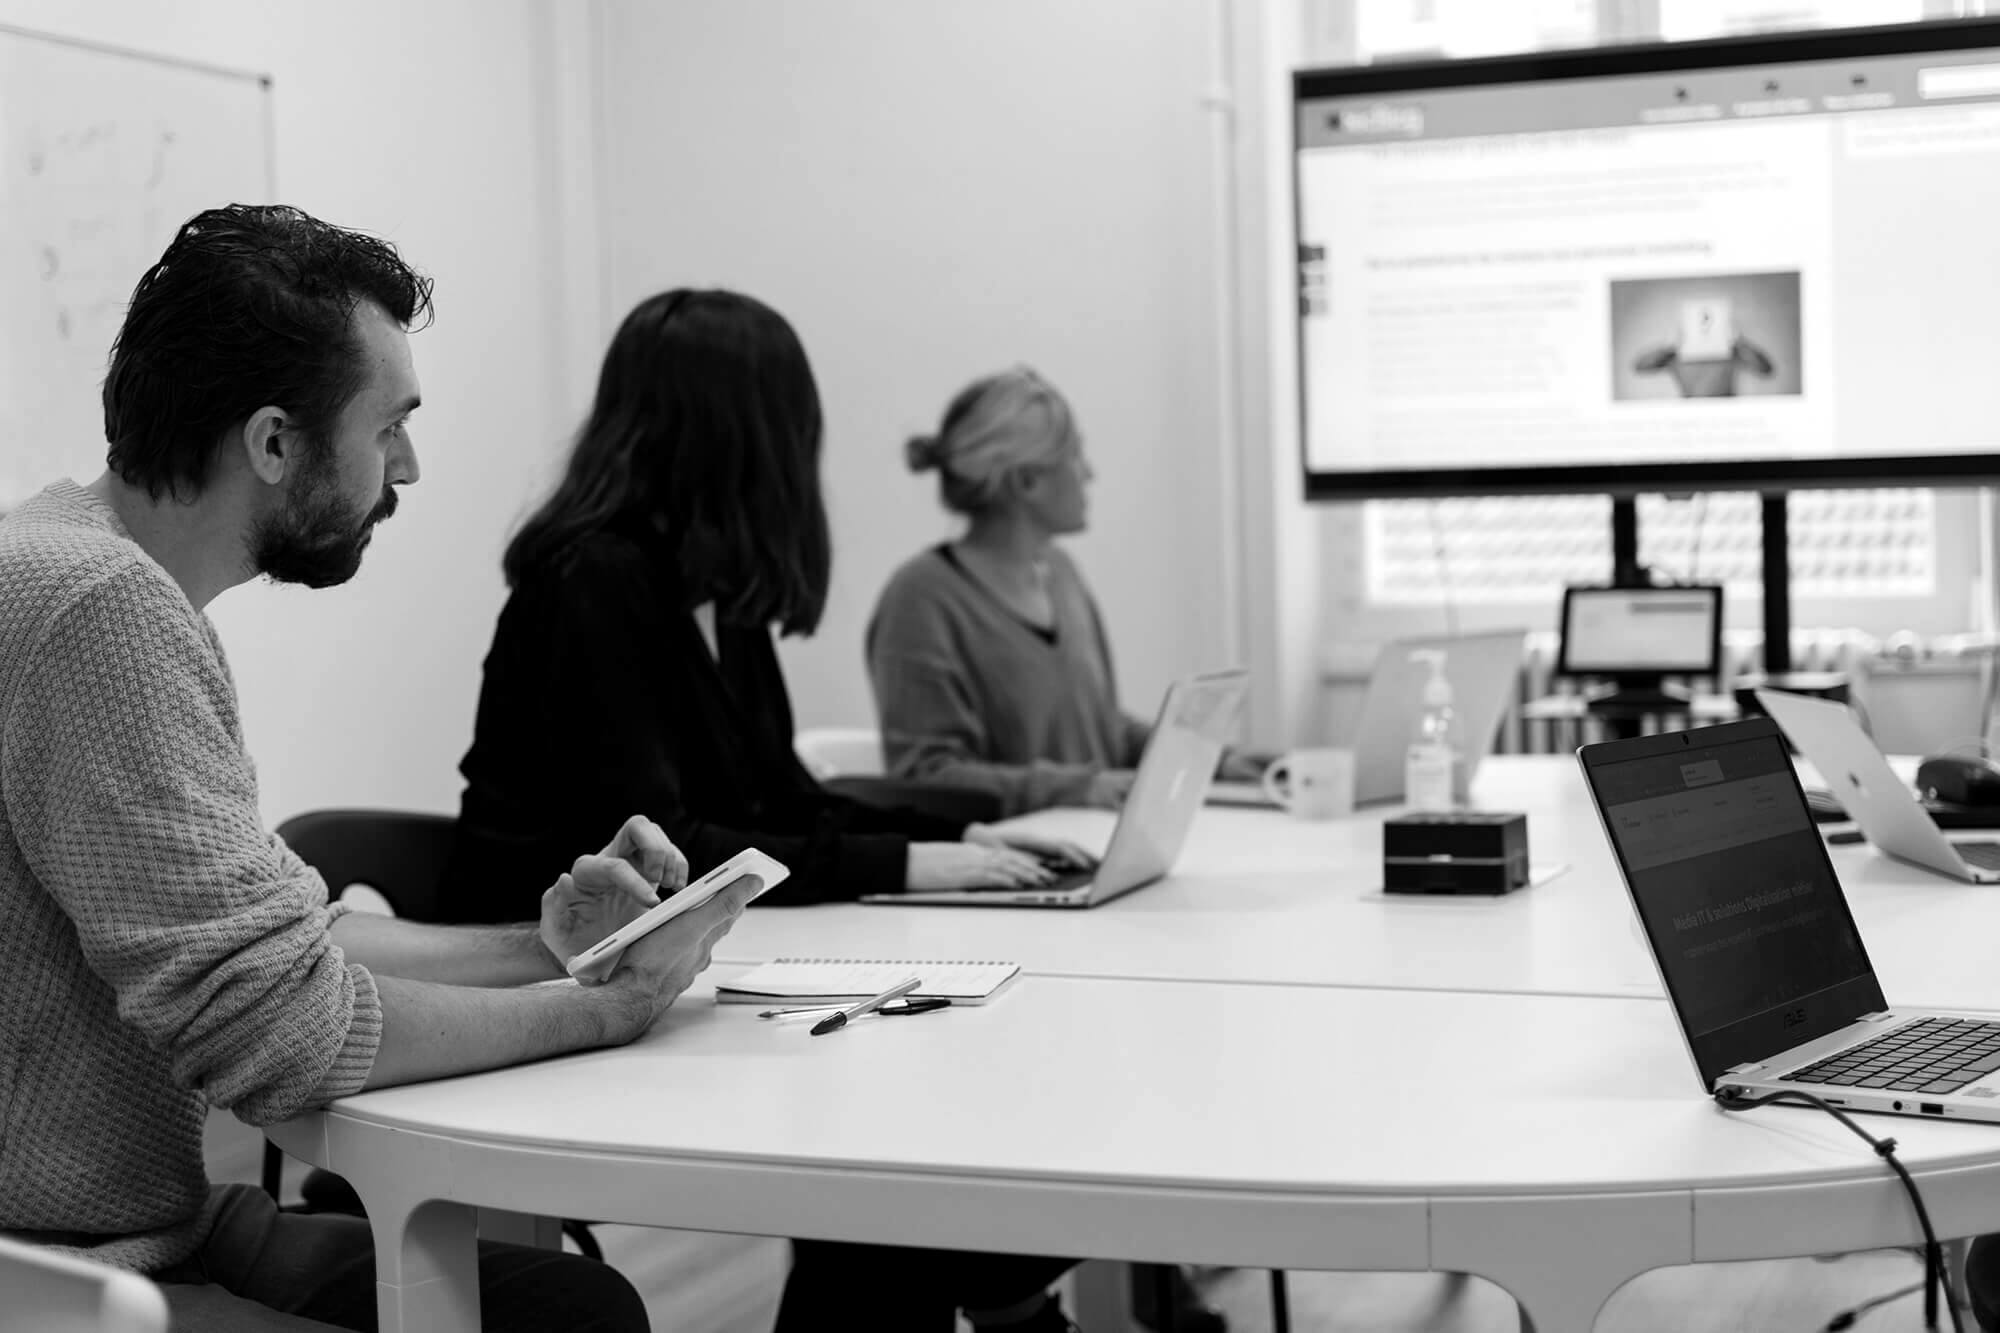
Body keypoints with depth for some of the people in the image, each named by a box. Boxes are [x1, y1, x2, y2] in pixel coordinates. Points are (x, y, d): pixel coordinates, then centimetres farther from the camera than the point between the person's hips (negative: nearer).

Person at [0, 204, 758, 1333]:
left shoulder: (104, 565, 9)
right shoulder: (103, 607, -23)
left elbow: (274, 932, 13)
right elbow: (283, 1036, -25)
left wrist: (545, 944, 2)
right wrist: (607, 1008, -12)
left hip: (159, 1224, 9)